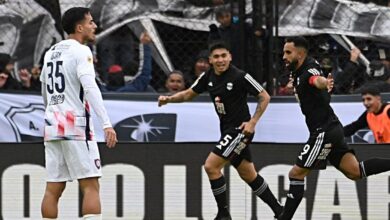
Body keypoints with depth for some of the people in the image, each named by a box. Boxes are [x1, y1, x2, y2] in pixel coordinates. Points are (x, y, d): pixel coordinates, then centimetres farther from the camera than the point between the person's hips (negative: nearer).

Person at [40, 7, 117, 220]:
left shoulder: (51, 52, 17)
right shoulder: (80, 51, -7)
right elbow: (90, 87, -21)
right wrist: (106, 123, -27)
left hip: (52, 125, 7)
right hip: (75, 125, -7)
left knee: (53, 188, 7)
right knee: (90, 185, -7)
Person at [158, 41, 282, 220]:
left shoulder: (240, 76, -16)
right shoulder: (208, 77, 3)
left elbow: (265, 97, -11)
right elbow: (189, 94, 15)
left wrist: (252, 122, -17)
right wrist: (169, 99, -1)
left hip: (240, 129, -7)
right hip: (227, 130, 7)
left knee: (211, 166, -15)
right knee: (249, 176, 14)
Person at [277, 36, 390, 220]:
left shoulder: (309, 71, -18)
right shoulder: (298, 72, 11)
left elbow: (317, 80, -44)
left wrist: (324, 83, -65)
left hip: (324, 132, -10)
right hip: (331, 129, 10)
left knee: (296, 174, -6)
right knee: (356, 172, 5)